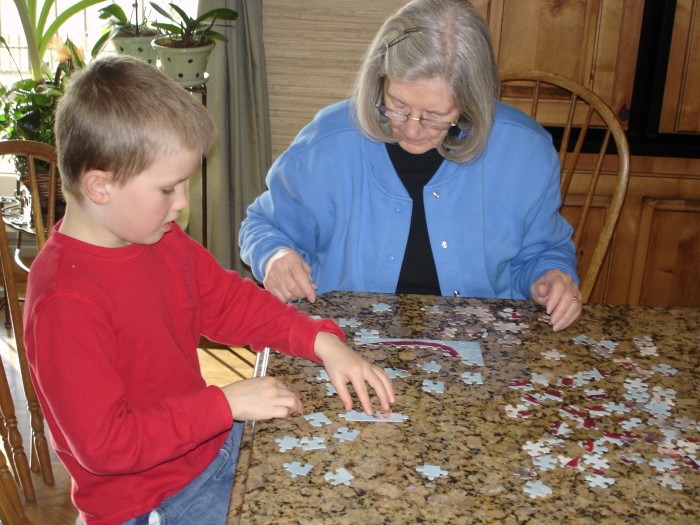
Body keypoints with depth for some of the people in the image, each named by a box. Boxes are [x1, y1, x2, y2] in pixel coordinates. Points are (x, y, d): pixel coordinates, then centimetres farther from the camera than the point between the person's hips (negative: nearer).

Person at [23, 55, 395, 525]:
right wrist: (225, 404, -27)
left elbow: (229, 299, 8)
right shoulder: (65, 301, -29)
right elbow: (103, 444, -27)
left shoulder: (161, 240, -1)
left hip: (208, 440, 8)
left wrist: (321, 341, -5)